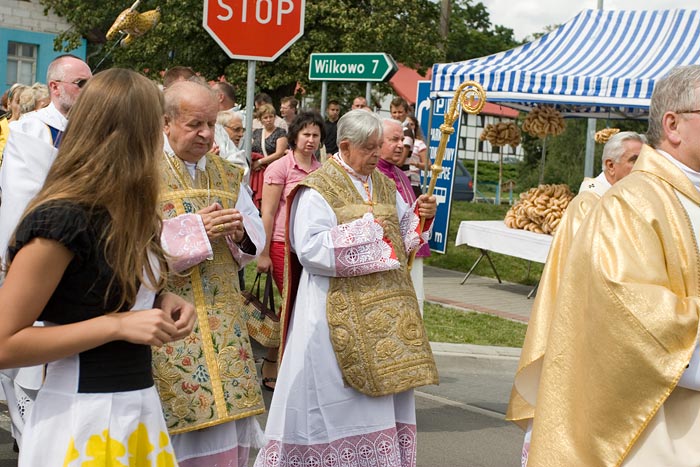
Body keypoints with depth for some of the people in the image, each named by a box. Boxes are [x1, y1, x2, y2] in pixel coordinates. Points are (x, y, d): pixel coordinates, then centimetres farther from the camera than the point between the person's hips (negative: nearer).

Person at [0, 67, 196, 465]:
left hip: (139, 408, 8)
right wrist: (117, 325, -22)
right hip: (83, 420, -8)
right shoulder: (61, 220, -19)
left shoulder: (125, 214, 7)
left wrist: (160, 302, 3)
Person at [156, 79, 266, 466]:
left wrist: (240, 233, -7)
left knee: (228, 426, 6)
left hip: (224, 320, 6)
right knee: (181, 425, -4)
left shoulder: (227, 176, 13)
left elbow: (256, 237, 16)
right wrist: (194, 230, -20)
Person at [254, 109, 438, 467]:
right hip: (340, 311, -7)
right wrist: (362, 231, -19)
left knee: (384, 387, 9)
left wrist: (419, 215, 0)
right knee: (340, 394, -1)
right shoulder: (318, 188, -9)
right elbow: (309, 249, -19)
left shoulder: (383, 185, 13)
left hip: (384, 308, 7)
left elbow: (402, 235, 20)